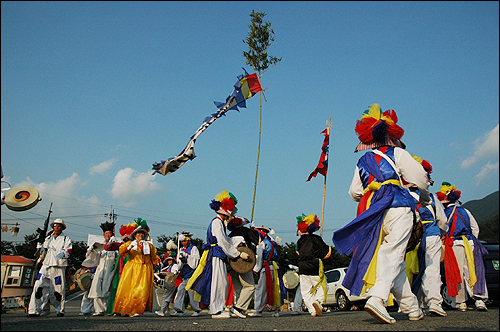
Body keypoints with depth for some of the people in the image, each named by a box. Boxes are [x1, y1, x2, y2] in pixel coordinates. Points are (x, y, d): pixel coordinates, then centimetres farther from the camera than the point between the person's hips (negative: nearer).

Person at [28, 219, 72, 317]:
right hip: (46, 265, 4)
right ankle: (34, 310, -4)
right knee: (38, 287, -8)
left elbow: (68, 251, -5)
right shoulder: (48, 238, 21)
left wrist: (62, 253, -27)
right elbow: (44, 252, 22)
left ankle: (60, 310, 13)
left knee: (58, 290, -2)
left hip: (58, 267, -3)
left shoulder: (66, 239, 8)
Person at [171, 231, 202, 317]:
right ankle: (179, 310, 1)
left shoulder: (193, 248, 1)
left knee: (191, 291, -6)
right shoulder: (181, 249, 19)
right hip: (184, 274, 6)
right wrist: (181, 260, -6)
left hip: (191, 272, -6)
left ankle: (196, 310, 7)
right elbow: (180, 264, 18)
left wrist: (186, 255, -21)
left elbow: (196, 258, -12)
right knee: (180, 290, -2)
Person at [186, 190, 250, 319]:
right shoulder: (216, 222, -12)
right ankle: (216, 311, -2)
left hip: (220, 256, 10)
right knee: (218, 282, -7)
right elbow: (223, 242, -18)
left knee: (223, 283, 11)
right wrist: (239, 254, -16)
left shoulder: (221, 222, 19)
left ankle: (216, 308, 17)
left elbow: (226, 240, 21)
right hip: (216, 254, -10)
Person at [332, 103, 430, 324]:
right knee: (393, 256, -11)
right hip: (398, 208, -4)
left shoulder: (362, 161, 18)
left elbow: (354, 192, 15)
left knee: (394, 260, 9)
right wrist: (425, 198, 23)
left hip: (373, 212, 4)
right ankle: (378, 298, -28)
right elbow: (420, 178, 3)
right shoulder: (398, 154, 6)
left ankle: (411, 308, 14)